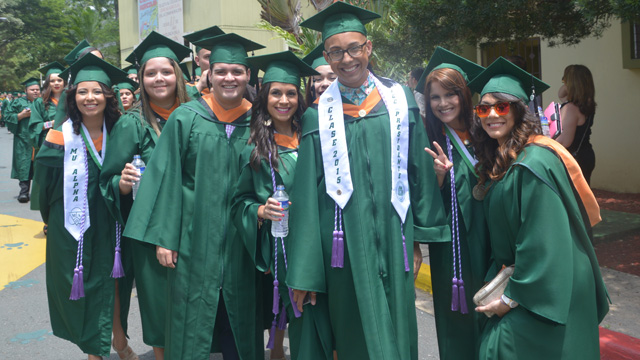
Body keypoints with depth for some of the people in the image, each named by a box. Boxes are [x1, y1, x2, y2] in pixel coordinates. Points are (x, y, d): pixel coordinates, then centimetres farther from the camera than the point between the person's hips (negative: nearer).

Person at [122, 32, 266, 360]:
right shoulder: (186, 118, -4)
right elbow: (166, 178, -5)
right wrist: (163, 237, -8)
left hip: (241, 243, 2)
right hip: (196, 238, -2)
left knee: (240, 320, 14)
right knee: (192, 319, 8)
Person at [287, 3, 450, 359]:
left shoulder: (400, 99, 4)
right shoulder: (318, 114, 1)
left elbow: (420, 170, 6)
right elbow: (307, 196, -2)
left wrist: (419, 237, 4)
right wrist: (303, 273, -4)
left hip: (394, 236, 1)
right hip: (345, 245, -1)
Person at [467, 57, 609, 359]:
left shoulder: (534, 164, -22)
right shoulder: (500, 161, 6)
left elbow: (542, 244, -23)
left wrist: (511, 298, -16)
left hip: (548, 294, -8)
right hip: (520, 277, 8)